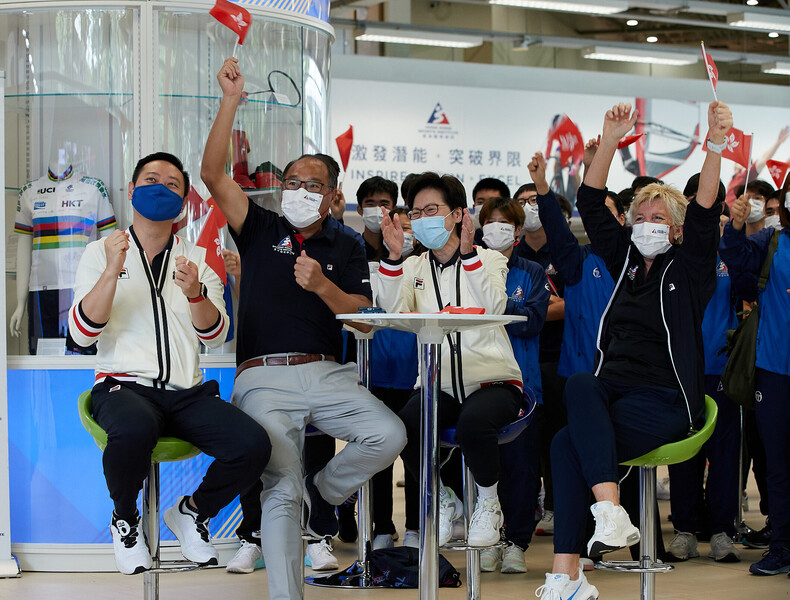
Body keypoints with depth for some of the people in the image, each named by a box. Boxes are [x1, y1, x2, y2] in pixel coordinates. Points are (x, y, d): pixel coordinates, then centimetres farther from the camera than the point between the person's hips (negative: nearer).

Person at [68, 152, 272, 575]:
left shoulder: (197, 259, 18)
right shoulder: (101, 253, 10)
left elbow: (215, 336, 5)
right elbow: (81, 334, -2)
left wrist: (195, 293, -15)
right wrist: (112, 272, -15)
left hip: (187, 394, 3)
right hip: (123, 385, -3)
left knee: (254, 445, -25)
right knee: (133, 429, -41)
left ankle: (191, 511, 6)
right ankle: (125, 519, -7)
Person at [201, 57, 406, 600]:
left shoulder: (345, 249, 17)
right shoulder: (261, 230, 14)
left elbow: (363, 315, 4)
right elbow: (213, 173, 1)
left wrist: (322, 285, -14)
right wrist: (231, 100, -6)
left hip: (326, 373, 2)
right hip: (264, 378, -2)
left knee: (389, 434, -21)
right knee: (281, 493, -15)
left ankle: (323, 493, 6)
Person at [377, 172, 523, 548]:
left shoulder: (489, 260, 8)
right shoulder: (414, 268, 15)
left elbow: (494, 307, -13)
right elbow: (393, 310, -6)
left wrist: (467, 253, -19)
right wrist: (394, 256, -16)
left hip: (492, 380, -2)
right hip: (439, 385, 3)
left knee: (473, 422, -36)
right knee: (406, 425, -30)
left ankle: (488, 502, -5)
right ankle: (444, 501, 0)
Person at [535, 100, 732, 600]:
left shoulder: (688, 269, 6)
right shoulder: (625, 259, 19)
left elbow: (706, 214, -11)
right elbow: (591, 203, 14)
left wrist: (716, 143, -24)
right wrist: (612, 139, 4)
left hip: (666, 403, -5)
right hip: (613, 394, 5)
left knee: (568, 443, -28)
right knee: (582, 386, -31)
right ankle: (611, 515, -40)